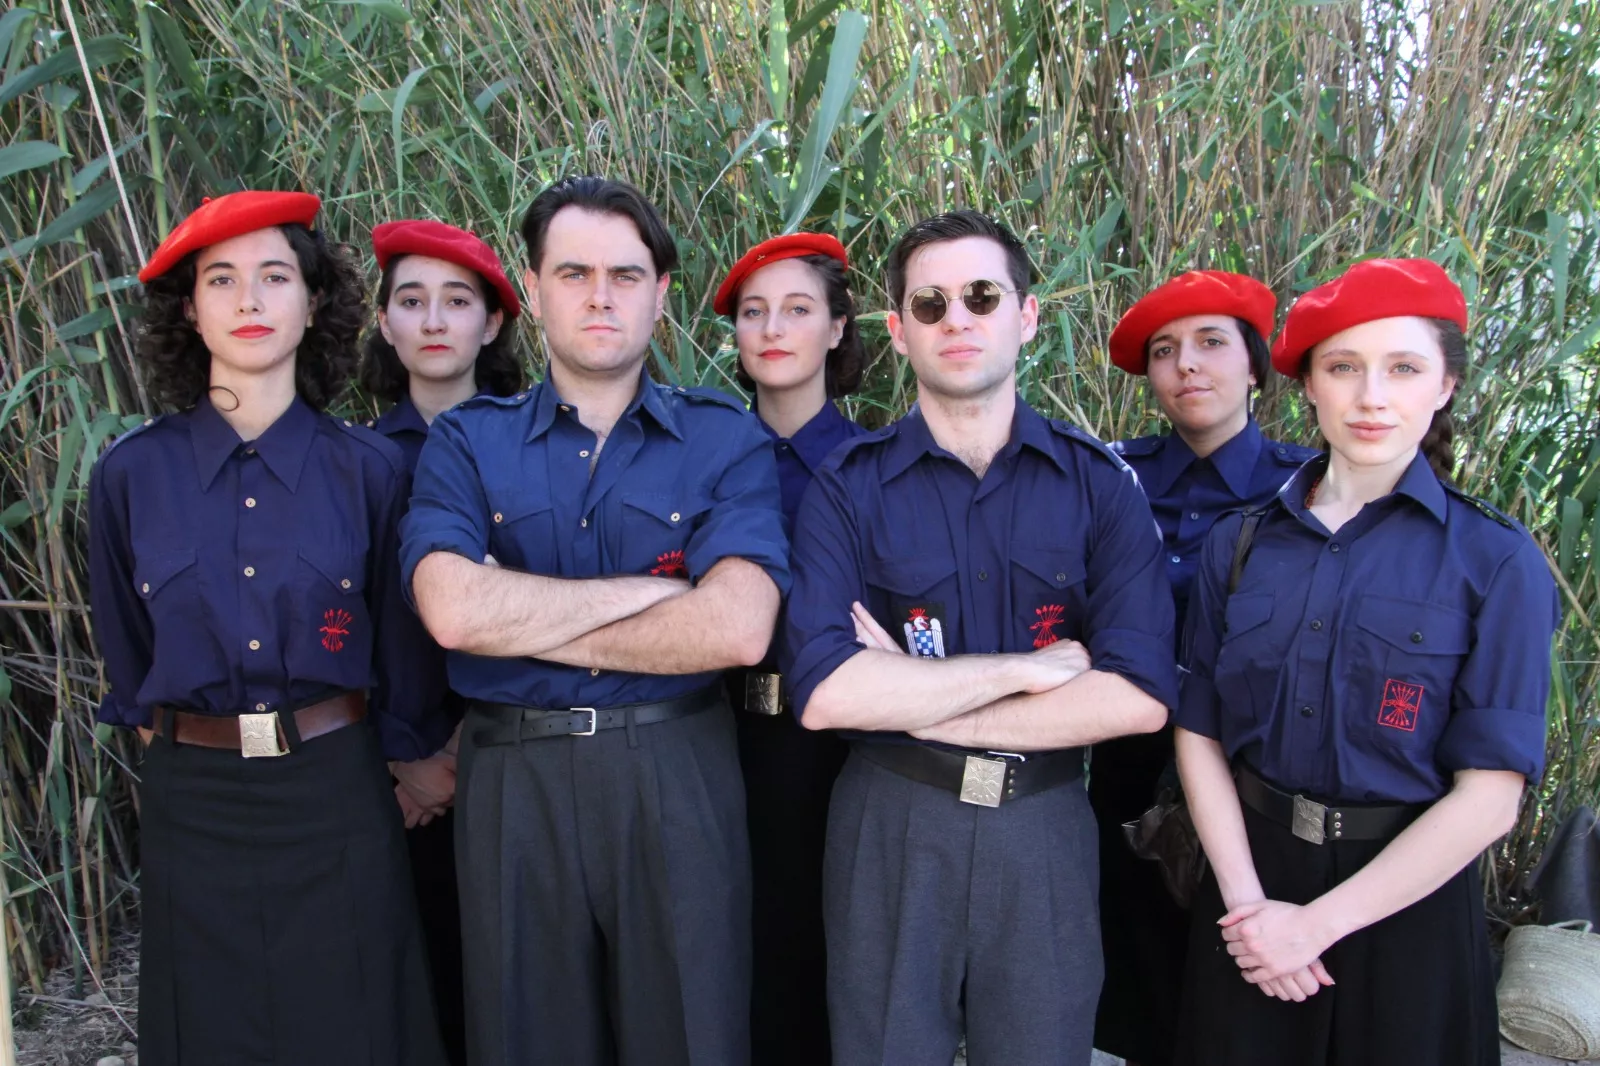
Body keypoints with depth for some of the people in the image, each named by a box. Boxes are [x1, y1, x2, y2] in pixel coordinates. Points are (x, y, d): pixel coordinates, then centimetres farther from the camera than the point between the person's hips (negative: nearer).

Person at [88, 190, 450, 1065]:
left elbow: (403, 662, 3)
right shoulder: (131, 474, -3)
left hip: (336, 798, -1)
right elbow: (126, 663, 11)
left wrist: (408, 780, 9)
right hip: (191, 805, 1)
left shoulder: (370, 470, -6)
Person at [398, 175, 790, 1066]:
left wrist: (529, 625, -10)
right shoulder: (466, 443, 4)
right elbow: (453, 609, -14)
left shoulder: (728, 442, 1)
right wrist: (655, 589, -12)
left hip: (679, 784, -1)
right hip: (514, 785, 1)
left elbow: (738, 628, -15)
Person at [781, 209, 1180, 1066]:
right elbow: (824, 692, -18)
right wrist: (1027, 668, -15)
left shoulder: (1098, 482, -2)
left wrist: (918, 705, -14)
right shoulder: (848, 487, -5)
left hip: (1044, 832, 1)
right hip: (889, 831, -1)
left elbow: (1138, 696, -12)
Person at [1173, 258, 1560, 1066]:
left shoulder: (1497, 562, -9)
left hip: (1403, 903, -2)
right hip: (1250, 879, 3)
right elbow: (1198, 735, -1)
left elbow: (1489, 796, -13)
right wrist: (1248, 901, -13)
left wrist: (1316, 924, -15)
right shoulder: (1239, 545, -1)